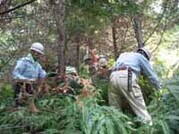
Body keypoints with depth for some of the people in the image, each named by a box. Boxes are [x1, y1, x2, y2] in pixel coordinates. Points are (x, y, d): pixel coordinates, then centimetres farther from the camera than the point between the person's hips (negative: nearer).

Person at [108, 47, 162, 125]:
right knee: (140, 109, -5)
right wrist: (159, 88, 34)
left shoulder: (124, 54, 38)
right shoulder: (141, 57, 21)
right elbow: (151, 75, 23)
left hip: (113, 77, 6)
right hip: (126, 77, -6)